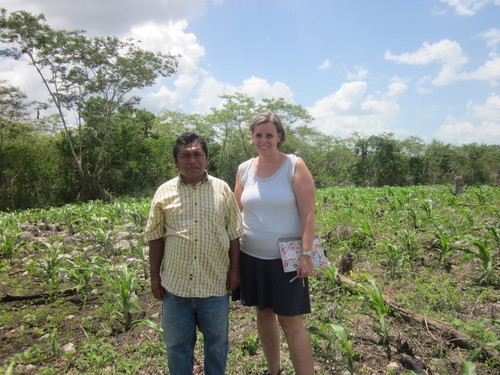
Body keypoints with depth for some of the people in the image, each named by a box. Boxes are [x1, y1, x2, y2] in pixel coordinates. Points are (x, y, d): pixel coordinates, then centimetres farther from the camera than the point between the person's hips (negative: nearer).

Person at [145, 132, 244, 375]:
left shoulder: (222, 190, -1)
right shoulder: (164, 192, -1)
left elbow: (234, 234, 3)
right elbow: (155, 238, 3)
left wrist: (235, 270, -1)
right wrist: (155, 277, 3)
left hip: (215, 282, 0)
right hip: (176, 283, 0)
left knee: (217, 342, 17)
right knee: (177, 344, 16)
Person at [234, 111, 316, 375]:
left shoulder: (295, 165, -8)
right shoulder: (244, 169, 3)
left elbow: (308, 213, -11)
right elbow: (236, 211, 11)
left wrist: (306, 254, -15)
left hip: (286, 258, -4)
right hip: (252, 256, 5)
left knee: (291, 322, 1)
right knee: (263, 313, 17)